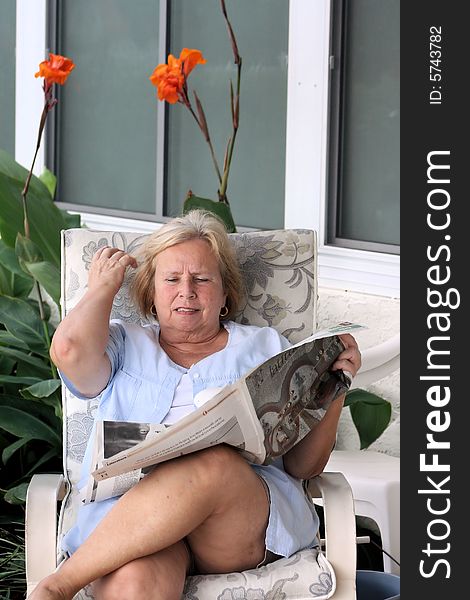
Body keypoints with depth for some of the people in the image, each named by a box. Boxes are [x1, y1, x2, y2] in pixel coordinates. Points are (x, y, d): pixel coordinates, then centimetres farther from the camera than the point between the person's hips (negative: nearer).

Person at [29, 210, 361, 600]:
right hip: (127, 519, -1)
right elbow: (70, 349, -2)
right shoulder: (125, 346, 24)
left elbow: (305, 467, 17)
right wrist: (103, 287, 18)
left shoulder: (267, 349, 24)